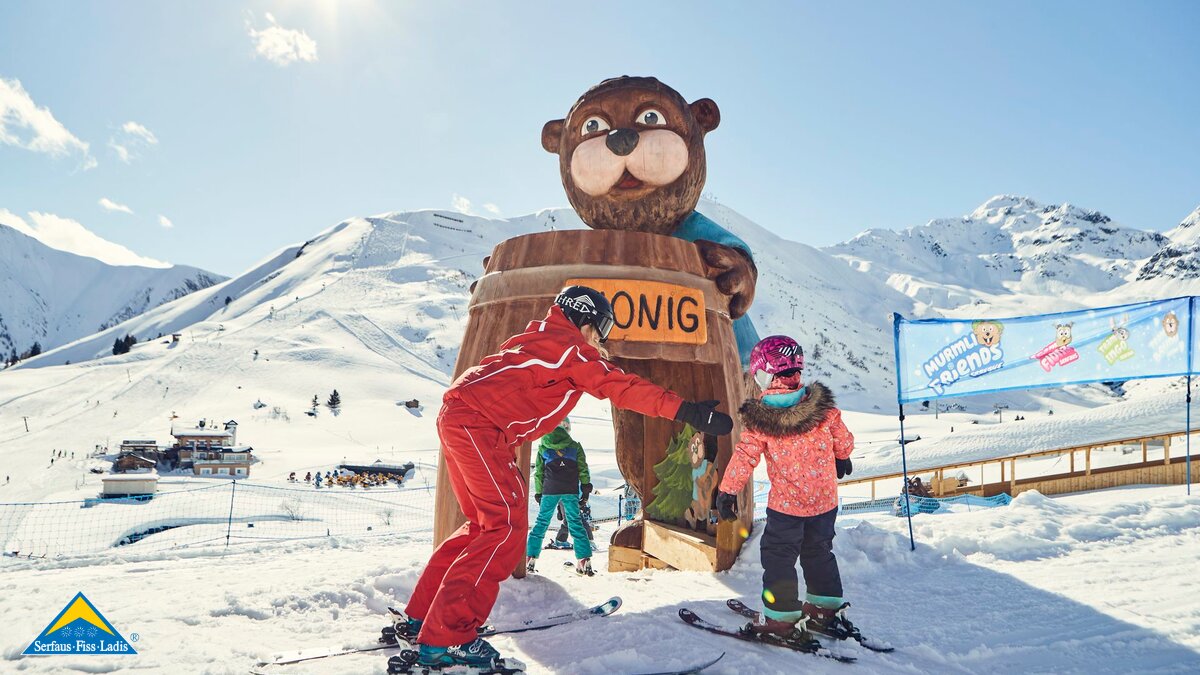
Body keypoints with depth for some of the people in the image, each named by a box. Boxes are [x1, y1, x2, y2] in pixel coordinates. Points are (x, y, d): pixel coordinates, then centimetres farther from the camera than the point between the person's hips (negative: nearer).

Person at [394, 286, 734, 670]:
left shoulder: (544, 338, 24)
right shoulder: (570, 346, -3)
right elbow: (620, 386, -11)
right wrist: (689, 412, -13)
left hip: (457, 419, 11)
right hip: (476, 424, -11)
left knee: (485, 524, 16)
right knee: (506, 527, -12)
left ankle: (420, 618, 20)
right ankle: (445, 640, -12)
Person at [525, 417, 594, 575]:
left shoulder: (542, 447, 9)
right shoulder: (575, 446, 6)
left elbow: (538, 473, 11)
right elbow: (583, 470, 4)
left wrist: (538, 493, 16)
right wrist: (586, 489, 9)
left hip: (549, 490, 0)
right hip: (570, 491, 0)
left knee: (541, 523, 9)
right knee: (575, 523, 4)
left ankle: (529, 559, 4)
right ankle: (585, 561, -2)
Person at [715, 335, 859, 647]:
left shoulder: (759, 419, -16)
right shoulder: (823, 405, -6)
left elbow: (744, 457, -13)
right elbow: (843, 440, 6)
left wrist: (727, 491, -3)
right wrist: (842, 459, 28)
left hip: (786, 504, -5)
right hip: (825, 501, 5)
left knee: (778, 557, 9)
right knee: (819, 553, 22)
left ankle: (782, 618, 12)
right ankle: (827, 609, 31)